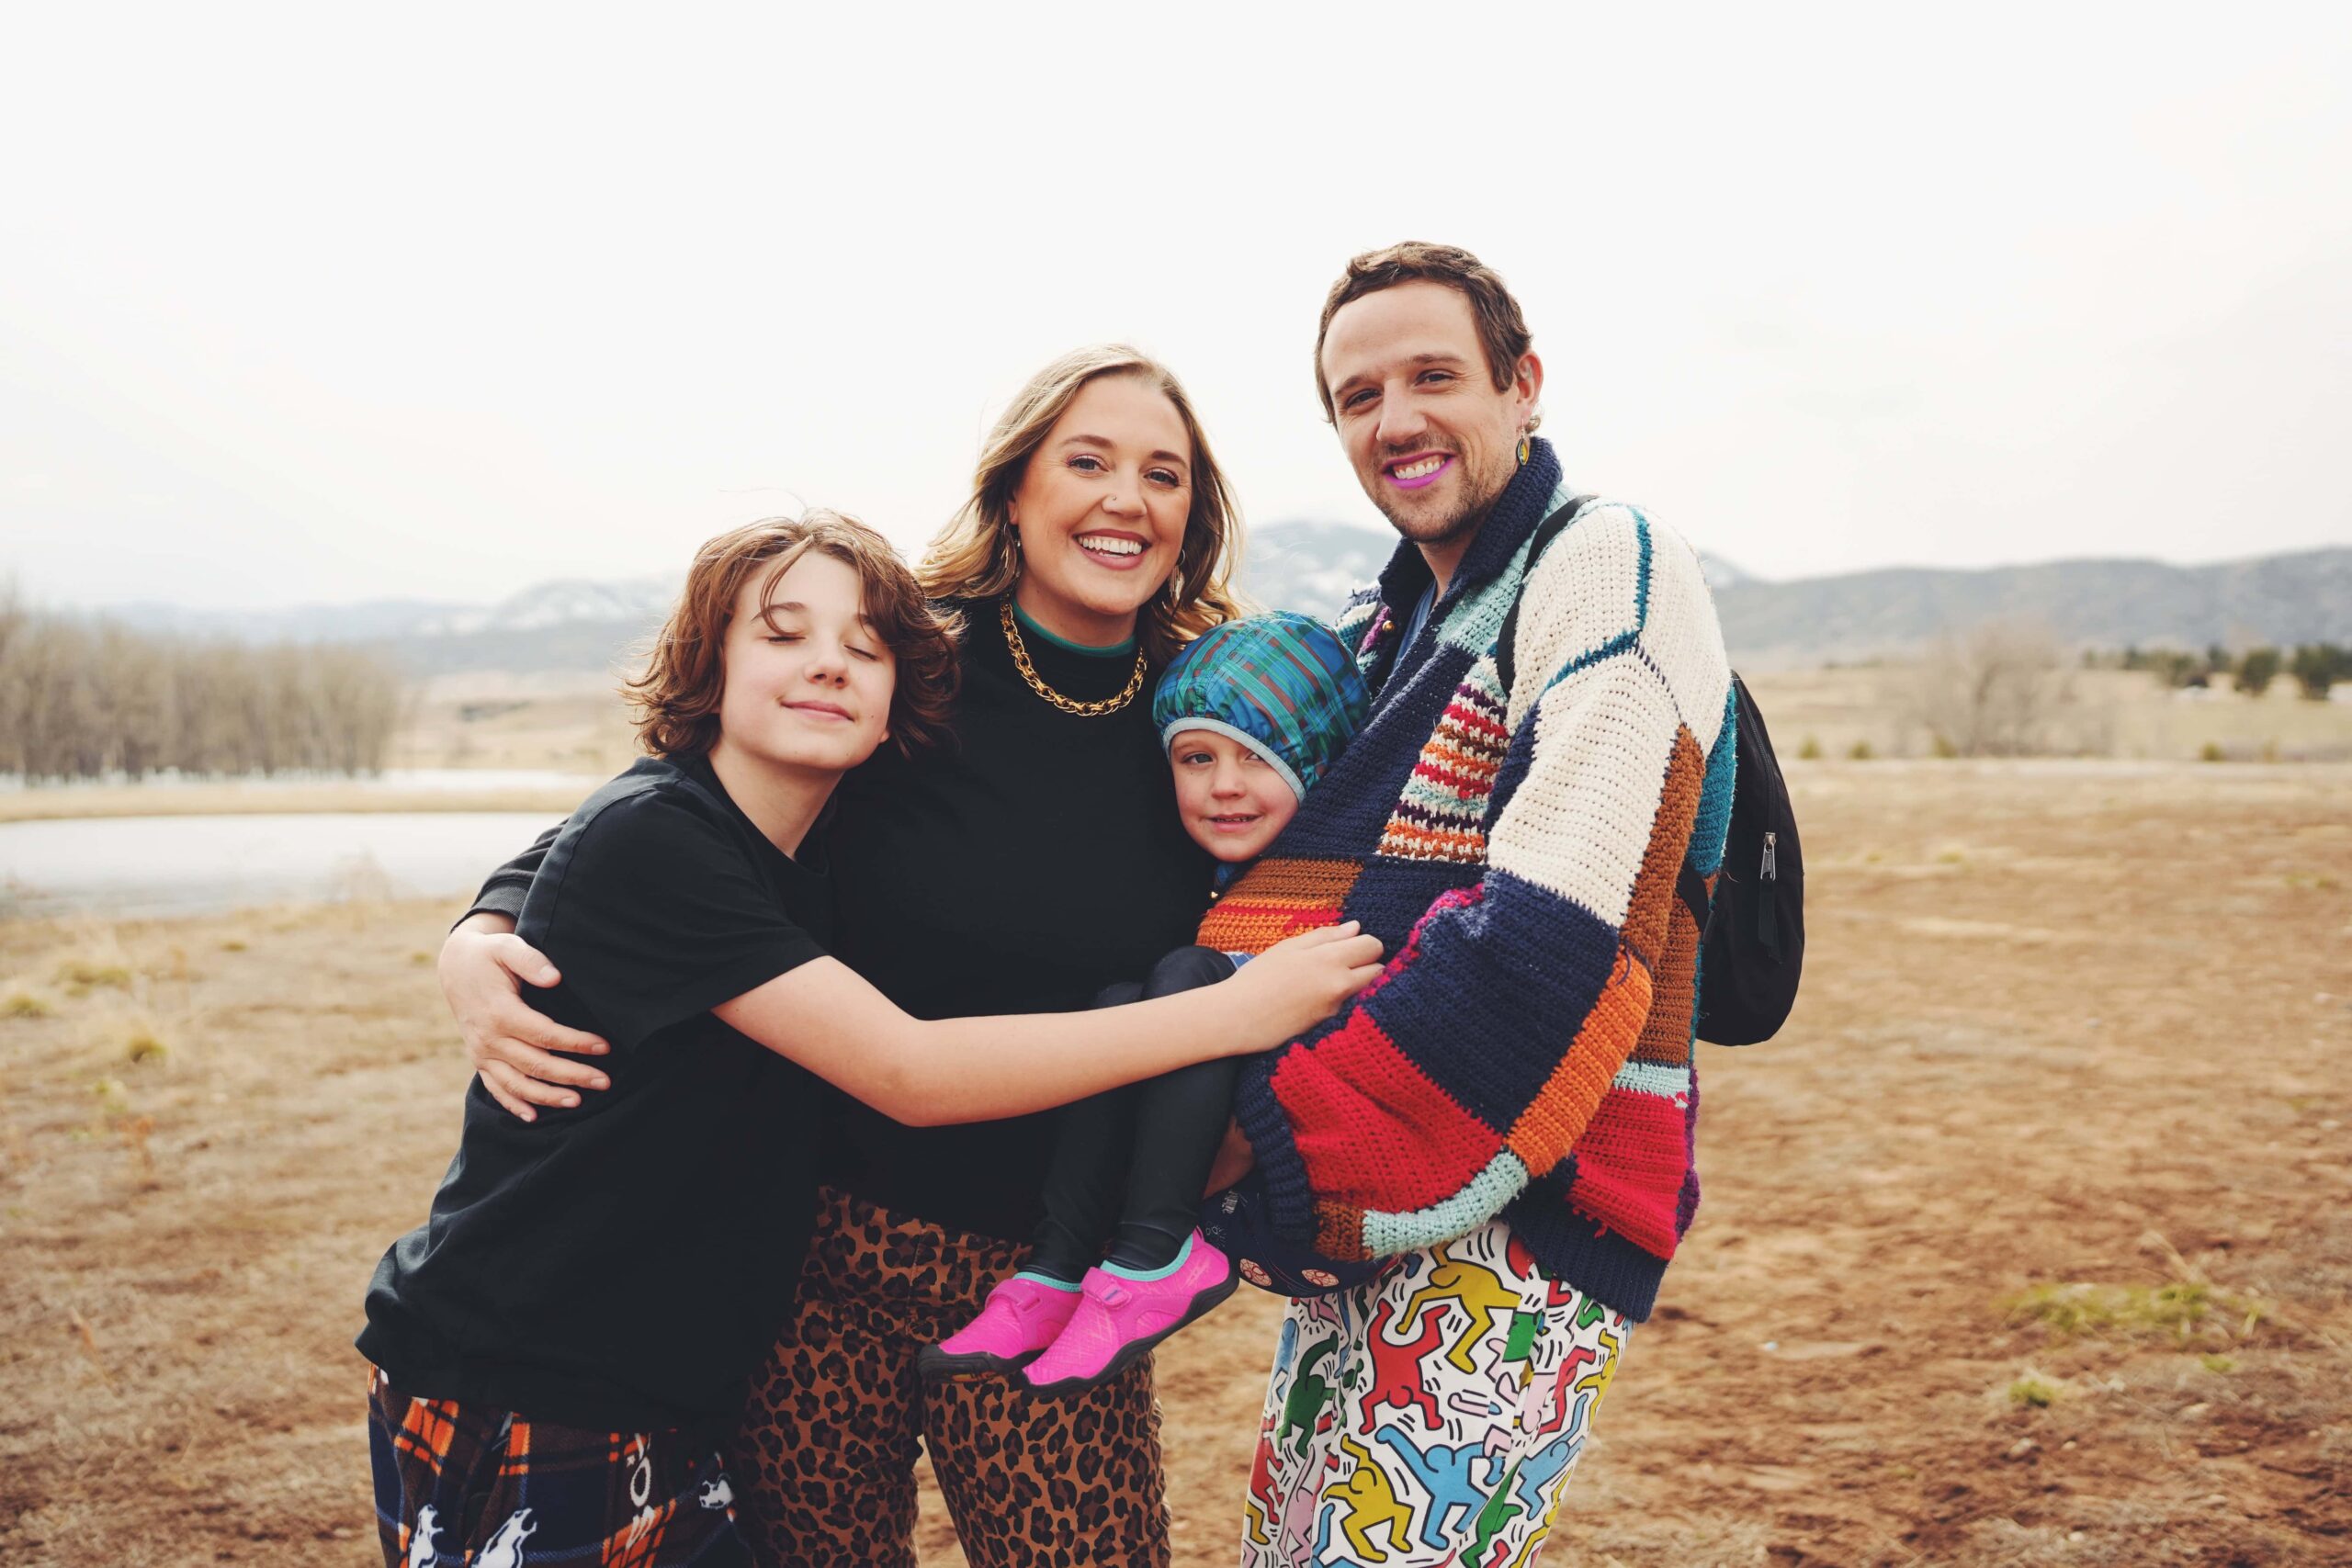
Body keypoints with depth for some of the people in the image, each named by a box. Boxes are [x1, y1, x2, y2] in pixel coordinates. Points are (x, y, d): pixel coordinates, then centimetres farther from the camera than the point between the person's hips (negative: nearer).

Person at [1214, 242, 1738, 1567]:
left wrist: (1291, 1148, -19)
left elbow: (1558, 938, -22)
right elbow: (1306, 887, 19)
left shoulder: (1612, 567, -11)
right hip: (1367, 1206, 9)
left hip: (1524, 1209, -8)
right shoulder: (1385, 623, 16)